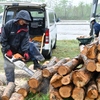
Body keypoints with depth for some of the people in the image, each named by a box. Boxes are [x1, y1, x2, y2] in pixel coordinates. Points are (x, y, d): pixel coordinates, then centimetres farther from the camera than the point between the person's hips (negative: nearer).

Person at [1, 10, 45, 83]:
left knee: (31, 45, -13)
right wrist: (7, 50, -24)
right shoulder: (9, 25, -23)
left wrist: (26, 51, -27)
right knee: (9, 67, -3)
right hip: (8, 49, -4)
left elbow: (25, 39, -16)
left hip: (19, 47, 4)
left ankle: (36, 64, -8)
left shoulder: (25, 27, -12)